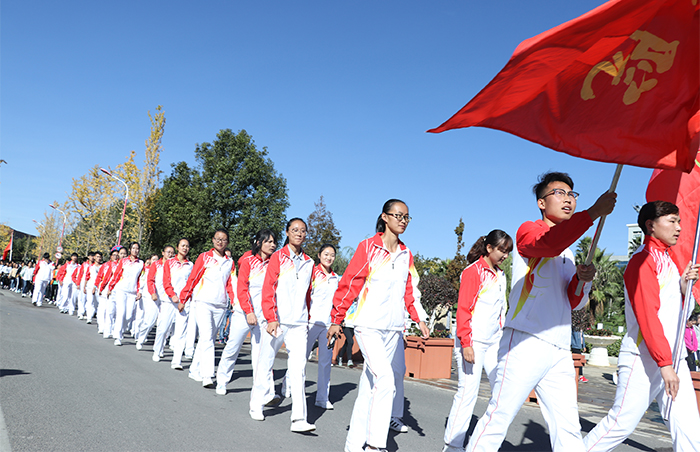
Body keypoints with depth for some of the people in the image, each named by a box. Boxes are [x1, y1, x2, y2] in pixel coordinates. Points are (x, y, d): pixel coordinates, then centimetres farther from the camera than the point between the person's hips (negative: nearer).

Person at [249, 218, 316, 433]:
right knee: (265, 364, 9)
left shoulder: (308, 262, 12)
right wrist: (271, 318, -16)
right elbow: (268, 289, -8)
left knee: (298, 369, -6)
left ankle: (299, 419, -8)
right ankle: (256, 406, 30)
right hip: (276, 321, -2)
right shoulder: (278, 257, -1)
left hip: (298, 324, 3)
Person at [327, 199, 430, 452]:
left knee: (370, 386, 8)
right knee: (385, 379, -18)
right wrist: (336, 319, -3)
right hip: (368, 324, -5)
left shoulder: (406, 255, 11)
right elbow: (349, 284, -4)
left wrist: (418, 319, 5)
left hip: (393, 328, 5)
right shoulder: (368, 247, -4)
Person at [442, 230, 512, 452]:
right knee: (468, 391, -6)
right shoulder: (473, 271, -7)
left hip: (493, 342, 8)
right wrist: (465, 343, -17)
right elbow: (463, 309, -12)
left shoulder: (500, 275, 16)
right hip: (473, 341, -8)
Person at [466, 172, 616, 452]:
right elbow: (548, 244, -22)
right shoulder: (528, 230, 3)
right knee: (498, 419, -9)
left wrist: (582, 280, 1)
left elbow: (572, 303, 21)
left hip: (560, 351, 7)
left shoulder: (567, 252, 24)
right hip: (525, 343, -7)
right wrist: (594, 212, -19)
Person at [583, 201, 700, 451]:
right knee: (622, 422, -6)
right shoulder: (642, 260, -10)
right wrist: (664, 363, -22)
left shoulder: (670, 257, 16)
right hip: (643, 358, -8)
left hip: (671, 356, 9)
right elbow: (647, 315, -18)